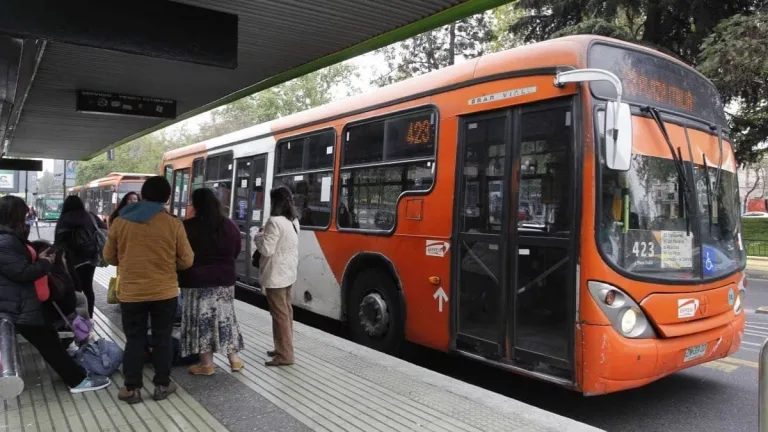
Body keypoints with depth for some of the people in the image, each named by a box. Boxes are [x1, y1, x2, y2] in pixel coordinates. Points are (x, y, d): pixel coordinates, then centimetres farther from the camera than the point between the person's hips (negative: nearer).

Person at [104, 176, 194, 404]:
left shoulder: (121, 222, -3)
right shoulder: (174, 224, -8)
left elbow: (109, 256, 8)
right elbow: (186, 260, -3)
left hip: (131, 292, 1)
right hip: (165, 292, 0)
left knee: (134, 340, 12)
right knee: (162, 339, 12)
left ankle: (131, 388, 17)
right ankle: (162, 385, 20)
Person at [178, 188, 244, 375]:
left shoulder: (188, 227, -12)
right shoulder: (230, 226, 2)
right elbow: (236, 252, 12)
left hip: (196, 281, -4)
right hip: (225, 280, 5)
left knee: (201, 320, 5)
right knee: (225, 317, 14)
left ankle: (207, 364, 11)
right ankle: (234, 358, 20)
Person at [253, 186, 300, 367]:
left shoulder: (275, 222, -20)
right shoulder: (293, 221, 9)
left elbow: (267, 249, -20)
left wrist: (258, 237, -3)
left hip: (276, 274, -9)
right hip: (289, 271, 9)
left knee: (279, 314, -3)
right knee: (286, 310, 16)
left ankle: (285, 355, 2)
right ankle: (284, 348, 26)